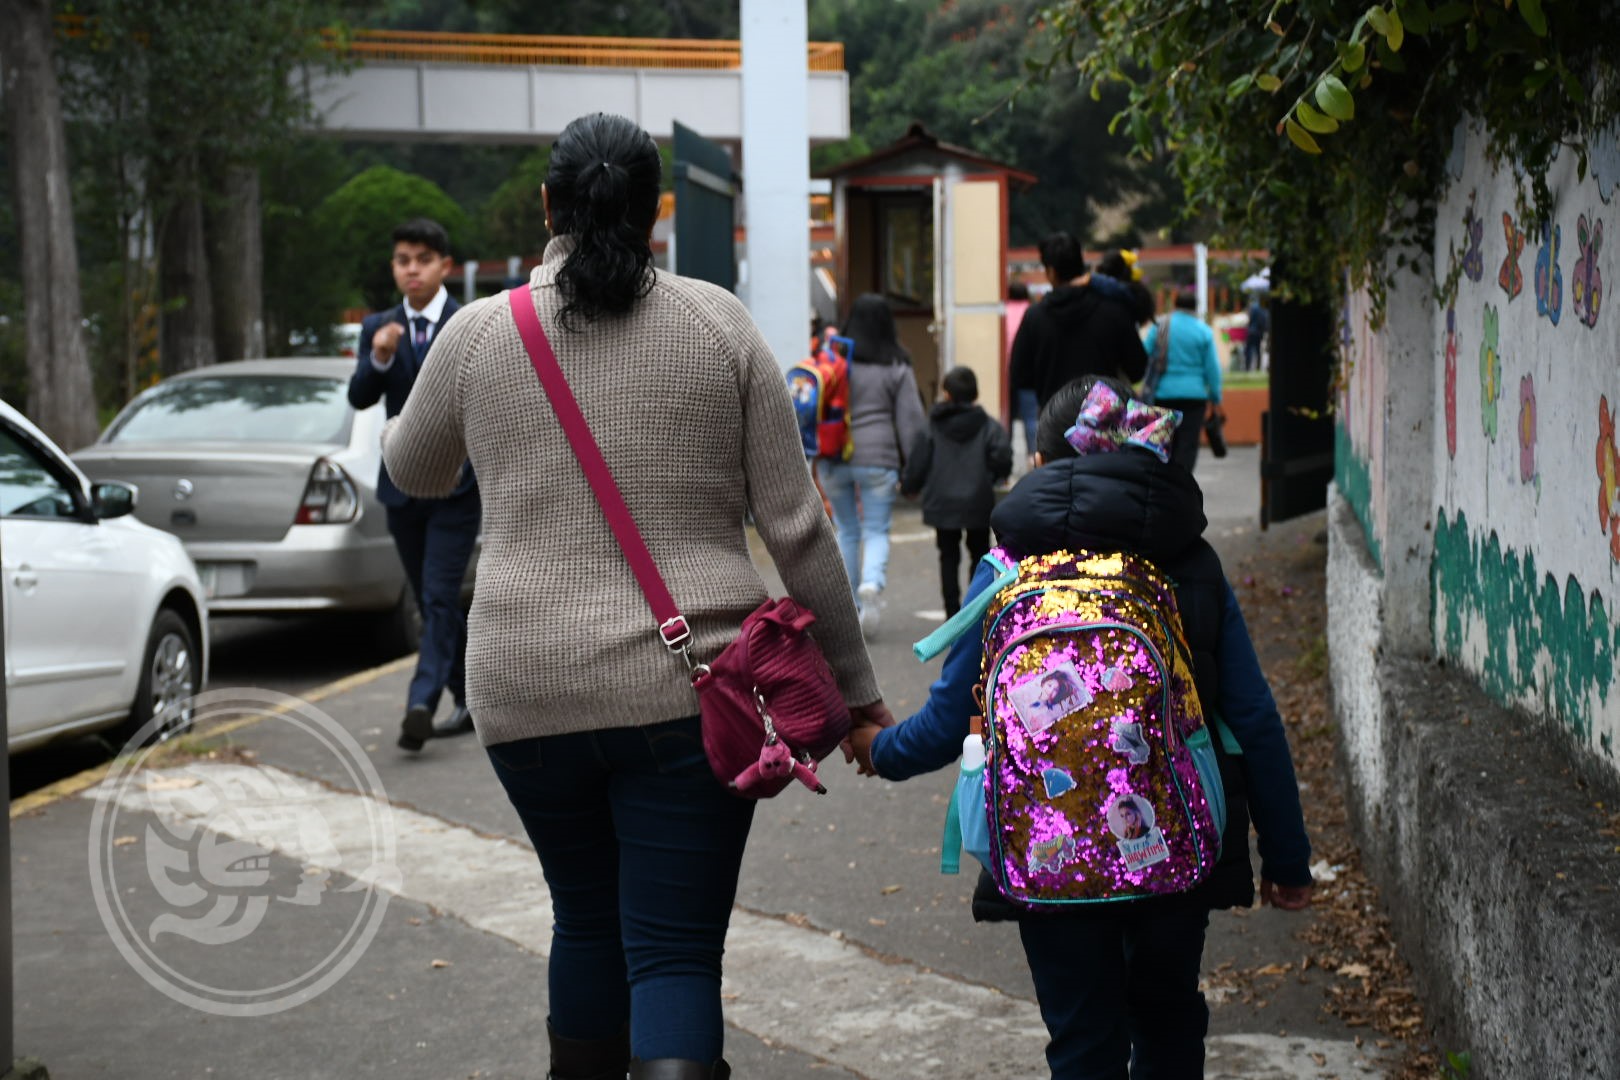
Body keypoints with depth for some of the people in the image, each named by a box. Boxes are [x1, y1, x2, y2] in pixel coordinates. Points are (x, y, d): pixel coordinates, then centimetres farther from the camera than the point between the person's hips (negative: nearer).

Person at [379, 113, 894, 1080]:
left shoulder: (480, 334, 2)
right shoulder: (718, 323, -1)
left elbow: (413, 472, 21)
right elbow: (796, 527, 0)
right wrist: (854, 681, 8)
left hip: (531, 695, 2)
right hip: (690, 687, -2)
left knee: (588, 919, 22)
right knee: (675, 953, -1)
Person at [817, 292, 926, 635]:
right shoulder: (897, 367, -2)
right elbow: (911, 420, -2)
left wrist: (815, 458, 7)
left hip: (834, 460, 2)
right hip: (877, 458, -2)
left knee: (847, 530, 15)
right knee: (876, 530, 5)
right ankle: (872, 583, -23)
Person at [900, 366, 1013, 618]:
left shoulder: (932, 427, -4)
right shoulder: (988, 426, -4)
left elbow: (918, 463, -4)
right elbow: (1002, 459, -15)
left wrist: (908, 487, 15)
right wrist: (992, 478, 7)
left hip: (943, 504, 0)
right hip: (978, 503, 0)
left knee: (949, 557, 9)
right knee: (980, 554, 14)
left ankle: (952, 611, 4)